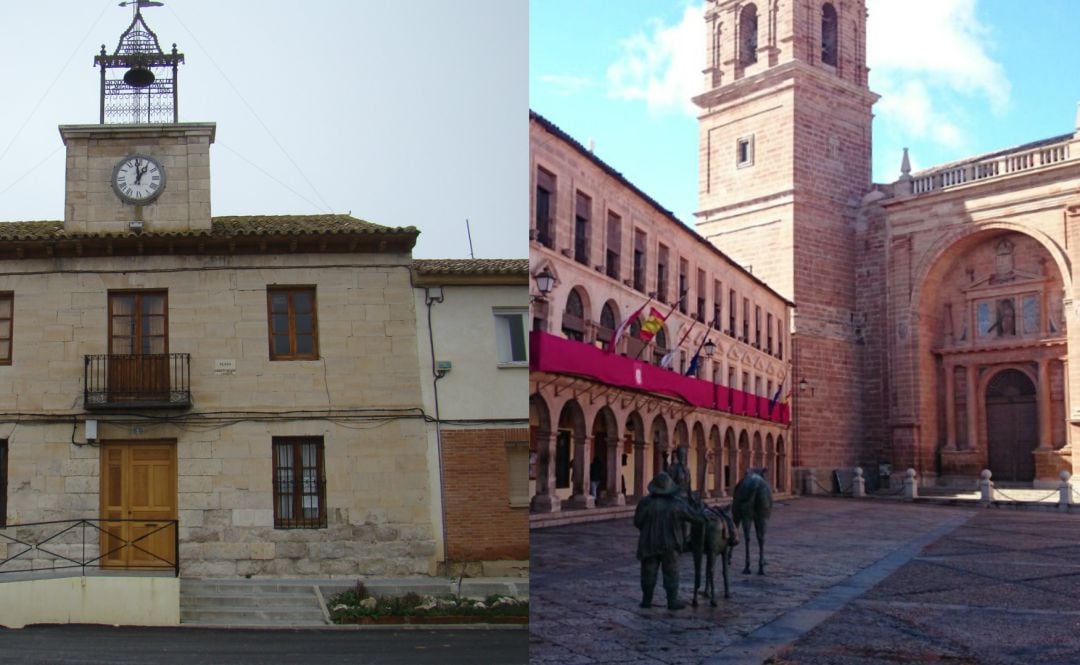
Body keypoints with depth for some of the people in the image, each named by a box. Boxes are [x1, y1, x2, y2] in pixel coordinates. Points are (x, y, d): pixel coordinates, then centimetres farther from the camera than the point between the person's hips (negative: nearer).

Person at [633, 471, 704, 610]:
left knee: (649, 573, 11)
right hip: (670, 545, 0)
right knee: (671, 573, 9)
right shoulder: (678, 504, -8)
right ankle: (672, 601, 10)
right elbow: (695, 518, 1)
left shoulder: (645, 503, -10)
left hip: (649, 544, 1)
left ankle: (646, 600, 16)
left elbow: (637, 522, -4)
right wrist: (703, 517, 22)